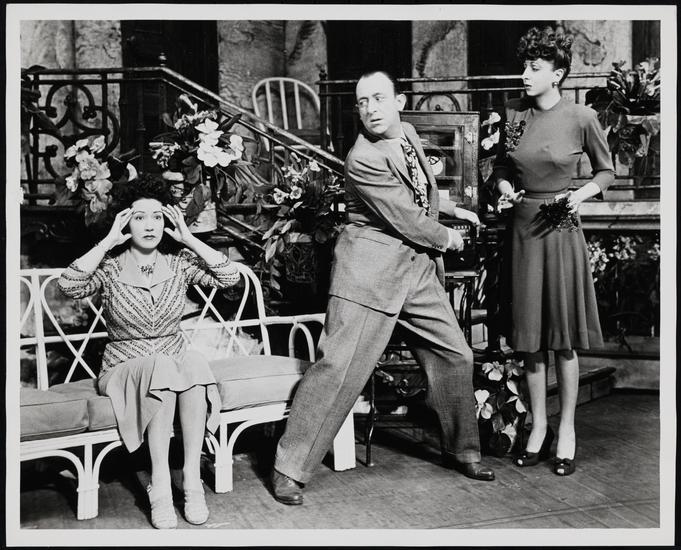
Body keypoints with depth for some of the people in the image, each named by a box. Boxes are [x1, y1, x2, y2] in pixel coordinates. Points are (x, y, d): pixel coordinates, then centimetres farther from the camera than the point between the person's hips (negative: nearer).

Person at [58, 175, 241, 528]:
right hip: (124, 369, -2)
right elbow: (68, 286, -24)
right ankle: (160, 487, -29)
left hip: (175, 363, 2)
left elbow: (230, 277, -11)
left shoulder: (178, 262, 1)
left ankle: (191, 478, -26)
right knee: (162, 366, -35)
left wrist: (188, 238, -13)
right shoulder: (110, 266, -5)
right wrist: (108, 241, -20)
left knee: (195, 363, -32)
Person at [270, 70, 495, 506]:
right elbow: (409, 223, -18)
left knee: (455, 356, 12)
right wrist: (447, 238, -2)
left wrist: (453, 208, 27)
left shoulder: (408, 134, 7)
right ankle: (291, 469, 1)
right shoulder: (364, 160, -19)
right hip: (371, 269, -8)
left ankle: (462, 450, 32)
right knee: (339, 365, -10)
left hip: (420, 266, 8)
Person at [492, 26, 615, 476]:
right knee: (531, 336, 8)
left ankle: (567, 430, 16)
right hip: (522, 228, 3)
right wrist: (504, 188, -2)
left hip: (561, 229, -3)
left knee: (564, 336, 2)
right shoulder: (514, 113, 3)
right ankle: (538, 427, 21)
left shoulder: (581, 118, -6)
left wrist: (581, 194, -12)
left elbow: (606, 171, 6)